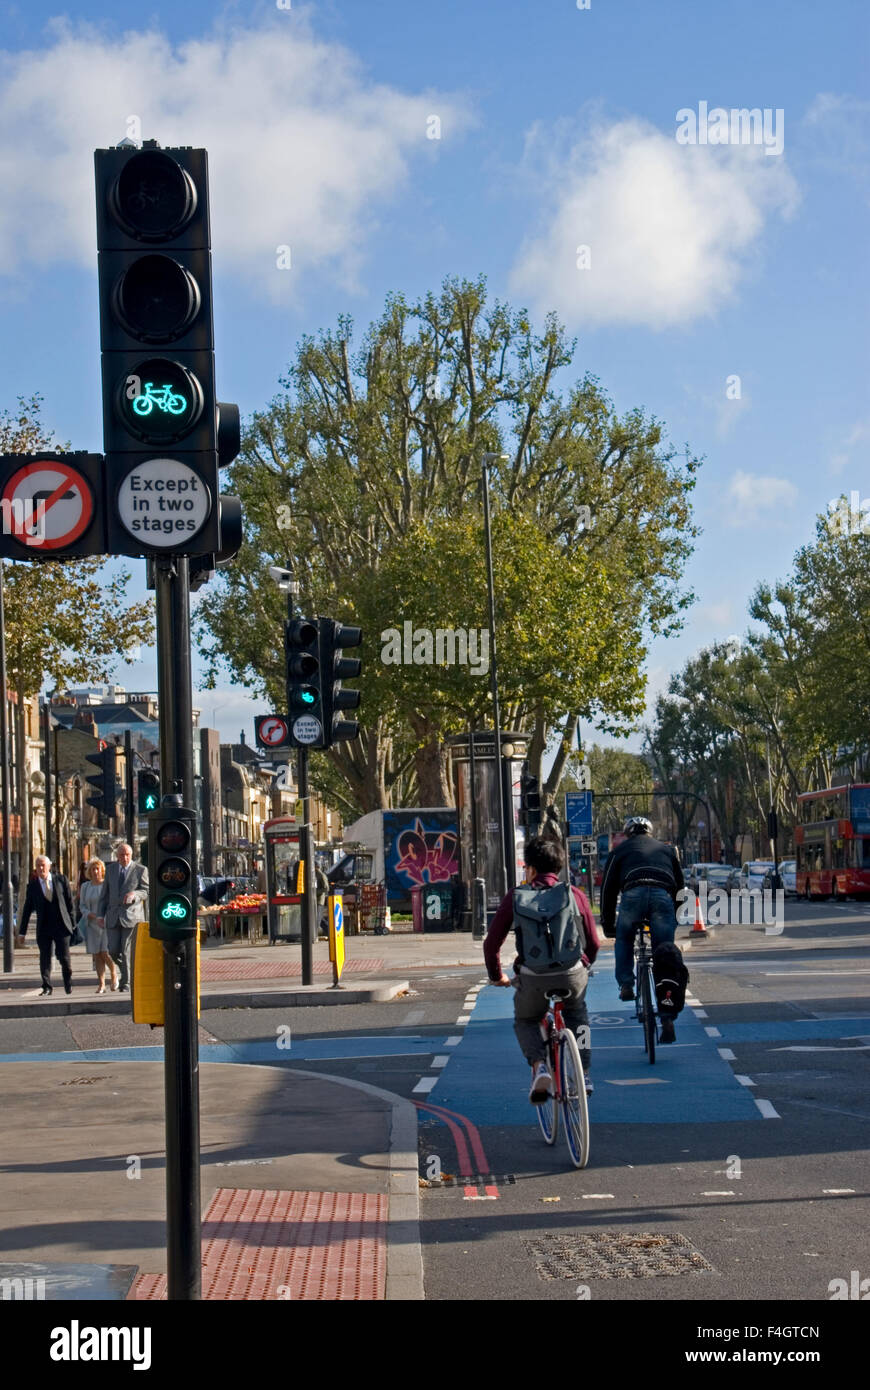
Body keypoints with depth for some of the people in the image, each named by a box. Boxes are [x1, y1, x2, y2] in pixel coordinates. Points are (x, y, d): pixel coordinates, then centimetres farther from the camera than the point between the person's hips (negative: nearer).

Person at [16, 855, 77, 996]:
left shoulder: (61, 880, 3)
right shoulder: (32, 886, 4)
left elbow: (70, 902, 7)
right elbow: (27, 910, 6)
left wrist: (72, 923, 2)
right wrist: (22, 932, 4)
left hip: (61, 925, -1)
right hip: (43, 928, 1)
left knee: (64, 957, -2)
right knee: (45, 958, 1)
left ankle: (68, 984, 18)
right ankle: (46, 987, 11)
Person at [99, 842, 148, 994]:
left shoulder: (140, 870, -1)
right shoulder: (111, 869, 10)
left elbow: (146, 891, -1)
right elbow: (105, 894, 14)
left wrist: (134, 894, -23)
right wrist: (100, 914, 8)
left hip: (132, 915, -4)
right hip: (113, 916, 4)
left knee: (127, 951, -8)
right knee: (113, 950, -1)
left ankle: (126, 981, 3)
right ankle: (125, 970, 26)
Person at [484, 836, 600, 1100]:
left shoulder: (515, 898, 8)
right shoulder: (575, 895, 12)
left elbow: (491, 943, 9)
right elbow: (593, 943, 18)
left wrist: (496, 975, 26)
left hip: (532, 978, -2)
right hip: (572, 974, 2)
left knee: (525, 1021, 27)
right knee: (577, 1015, 34)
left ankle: (539, 1066, 0)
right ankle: (584, 1076, 25)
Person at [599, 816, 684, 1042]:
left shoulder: (621, 849, 28)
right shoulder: (667, 849, 35)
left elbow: (608, 888, 24)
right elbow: (680, 885, 34)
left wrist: (607, 924, 31)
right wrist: (674, 918, 41)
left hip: (633, 894, -1)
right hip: (664, 897, 1)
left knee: (624, 940, 28)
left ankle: (626, 984, 11)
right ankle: (667, 1019, -1)